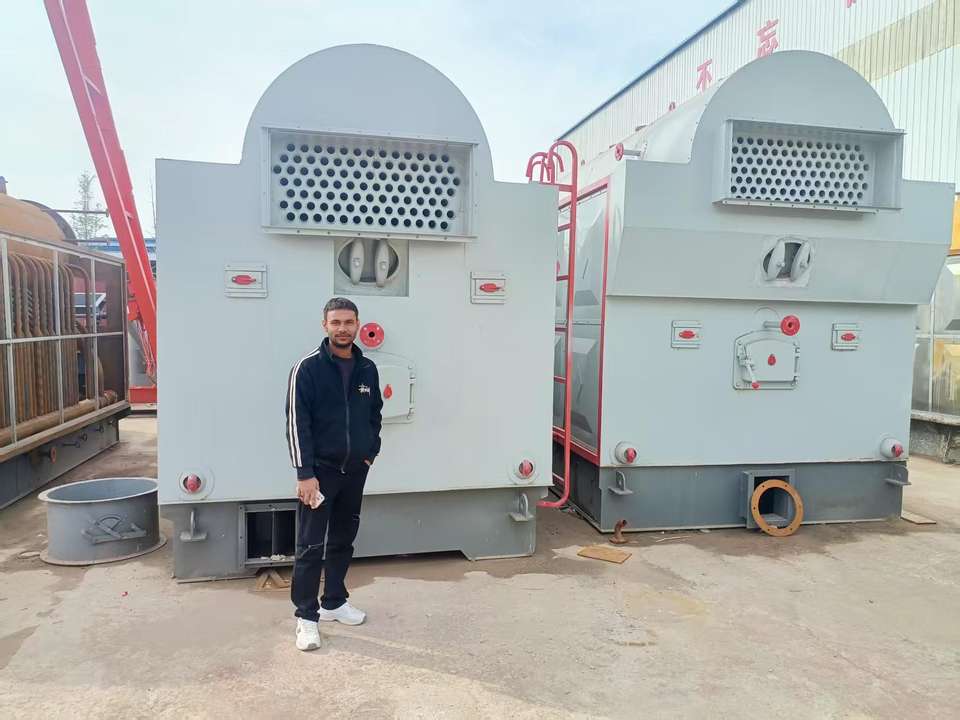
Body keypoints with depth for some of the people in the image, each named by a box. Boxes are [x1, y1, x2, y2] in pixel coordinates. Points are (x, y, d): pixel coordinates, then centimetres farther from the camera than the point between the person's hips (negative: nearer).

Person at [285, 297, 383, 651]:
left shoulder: (367, 369, 5)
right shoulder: (308, 368, -11)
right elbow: (297, 423, -14)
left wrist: (371, 453, 8)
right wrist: (305, 473, -17)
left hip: (355, 470, 5)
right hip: (319, 471, -5)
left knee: (343, 540, 16)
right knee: (310, 546, 0)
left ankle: (334, 602, 31)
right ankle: (306, 616, 13)